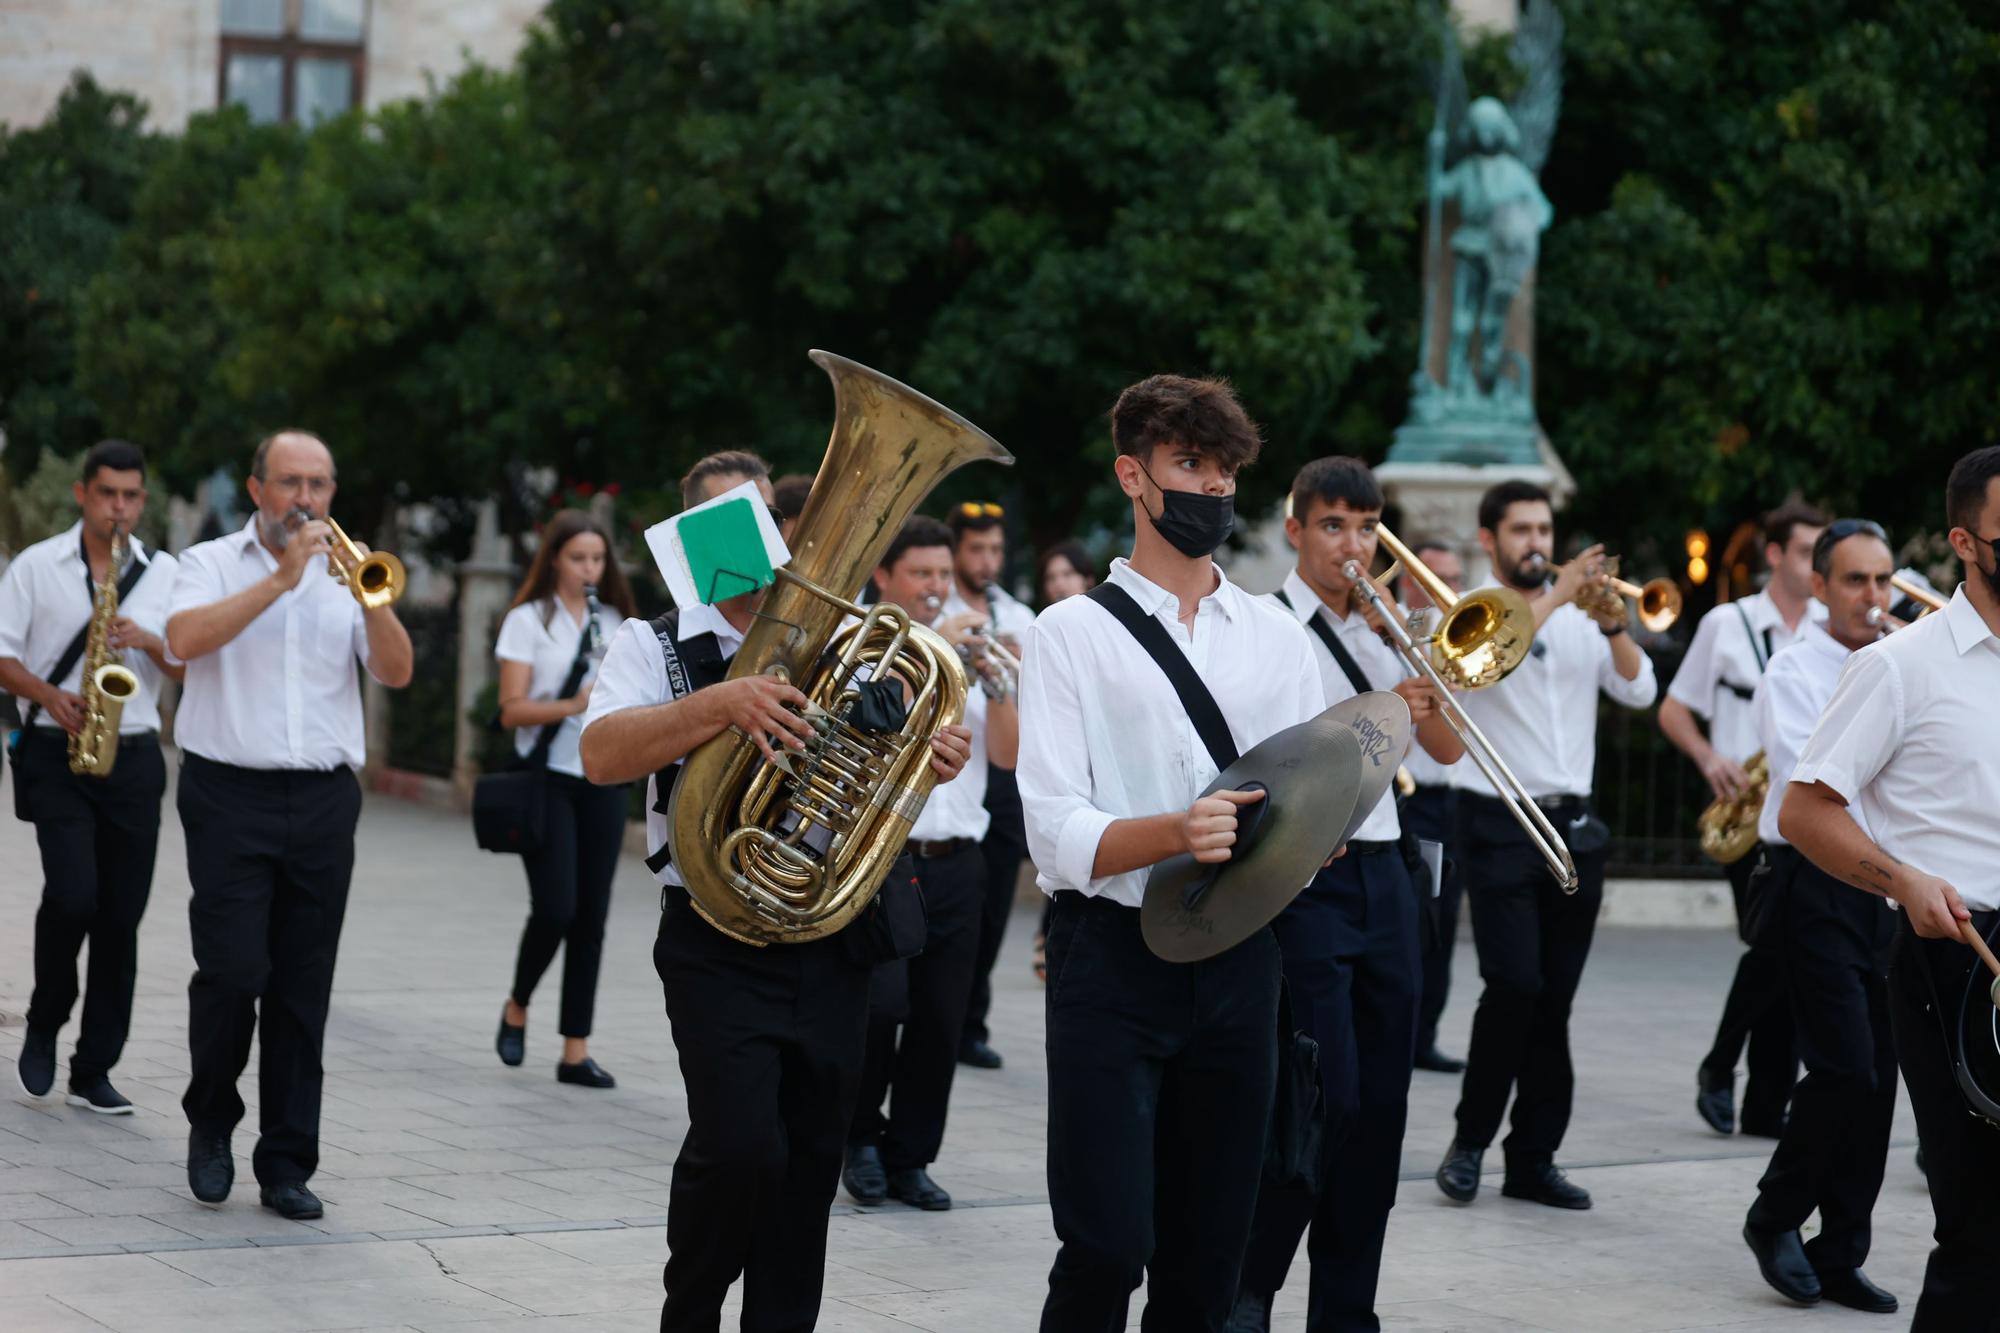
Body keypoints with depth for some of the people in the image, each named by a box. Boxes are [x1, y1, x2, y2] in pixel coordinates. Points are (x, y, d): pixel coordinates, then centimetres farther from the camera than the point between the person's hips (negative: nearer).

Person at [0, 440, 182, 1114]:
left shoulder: (164, 573, 10)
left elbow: (191, 668, 8)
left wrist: (151, 642, -11)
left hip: (133, 758, 3)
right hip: (57, 754, -3)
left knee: (121, 915, 1)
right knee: (73, 894, -17)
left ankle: (94, 1071, 8)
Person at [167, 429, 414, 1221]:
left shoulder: (346, 573, 12)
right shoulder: (213, 564, 5)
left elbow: (396, 673, 1)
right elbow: (184, 639, -15)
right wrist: (280, 579, -17)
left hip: (323, 800, 3)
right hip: (230, 795, -3)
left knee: (303, 992, 2)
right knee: (233, 971, -10)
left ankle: (287, 1165, 8)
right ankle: (210, 1123, 14)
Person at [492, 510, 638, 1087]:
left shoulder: (614, 621, 11)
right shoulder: (528, 620, -2)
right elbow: (512, 710, -9)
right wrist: (572, 706, -24)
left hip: (603, 779, 4)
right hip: (549, 777, -4)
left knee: (591, 916, 1)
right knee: (555, 908, -12)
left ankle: (576, 1051, 5)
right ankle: (517, 1008, 16)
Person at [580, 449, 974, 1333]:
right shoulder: (654, 646, 1)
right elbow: (602, 754, -17)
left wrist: (932, 759, -9)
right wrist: (722, 703, -32)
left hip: (831, 947, 5)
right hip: (720, 947, -4)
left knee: (809, 1168, 6)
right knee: (740, 1145, -17)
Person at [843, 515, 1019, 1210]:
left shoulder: (968, 655, 15)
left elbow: (1007, 756, 7)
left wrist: (997, 685, -8)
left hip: (956, 864, 5)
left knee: (941, 1022, 4)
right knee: (880, 1004, -12)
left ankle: (910, 1158, 14)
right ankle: (862, 1140, 9)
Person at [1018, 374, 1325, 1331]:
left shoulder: (1277, 637, 13)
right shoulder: (1073, 633, 0)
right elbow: (1056, 832, -10)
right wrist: (1173, 834, -28)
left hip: (1239, 960, 4)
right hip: (1114, 957, -4)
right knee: (1107, 1250, -10)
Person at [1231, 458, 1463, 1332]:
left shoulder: (1383, 631, 15)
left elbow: (1448, 749, 8)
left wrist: (1408, 653, -4)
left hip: (1382, 875, 6)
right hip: (1304, 876, -6)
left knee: (1379, 1109, 5)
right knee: (1327, 1099, -12)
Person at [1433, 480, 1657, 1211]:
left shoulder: (1580, 619, 12)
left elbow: (1639, 690, 2)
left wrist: (1611, 623, -12)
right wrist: (1555, 597, -22)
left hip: (1572, 823, 4)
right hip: (1499, 824, -4)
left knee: (1554, 998, 4)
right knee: (1515, 982, -15)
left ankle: (1534, 1157, 11)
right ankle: (1470, 1140, 0)